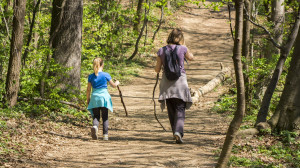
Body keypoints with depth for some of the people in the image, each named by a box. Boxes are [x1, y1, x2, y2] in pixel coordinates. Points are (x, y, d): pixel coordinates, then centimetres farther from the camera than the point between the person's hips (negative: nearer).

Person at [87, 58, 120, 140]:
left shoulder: (91, 76, 1)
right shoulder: (106, 75, -3)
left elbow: (88, 89, 4)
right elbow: (113, 85, 7)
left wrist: (88, 99, 16)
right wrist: (117, 83, 30)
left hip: (95, 97, 1)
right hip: (104, 96, -1)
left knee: (96, 116, 7)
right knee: (105, 117, 9)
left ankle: (95, 126, -26)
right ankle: (105, 135, 6)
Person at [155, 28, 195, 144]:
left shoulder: (161, 51, -1)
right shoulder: (182, 49, -6)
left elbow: (157, 70, 3)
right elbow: (191, 58, 15)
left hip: (166, 83, 2)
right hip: (179, 81, -2)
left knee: (171, 110, 14)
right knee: (180, 109, -2)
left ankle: (176, 133, 18)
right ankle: (178, 131, -22)